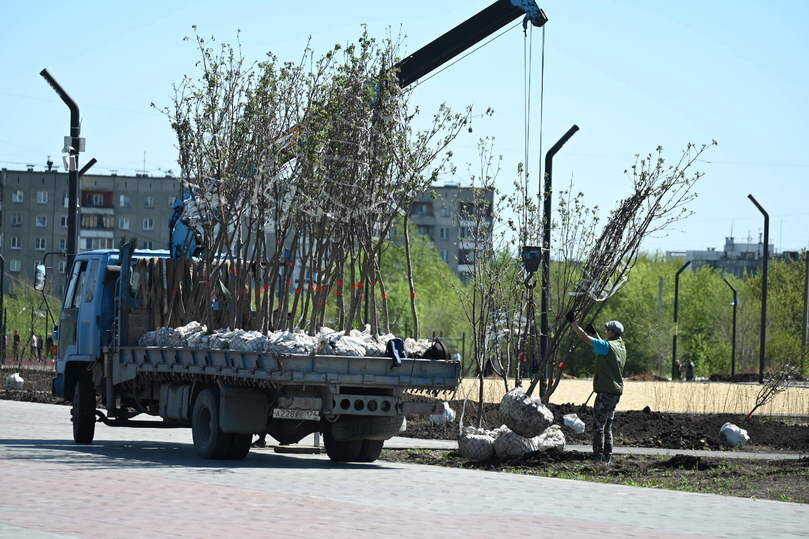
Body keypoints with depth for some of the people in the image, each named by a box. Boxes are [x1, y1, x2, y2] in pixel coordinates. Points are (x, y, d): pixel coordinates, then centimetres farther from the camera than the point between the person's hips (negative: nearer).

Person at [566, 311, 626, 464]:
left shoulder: (608, 346, -15)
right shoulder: (621, 347, 12)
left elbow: (584, 338, -14)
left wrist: (573, 322, -5)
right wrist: (594, 332, 37)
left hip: (606, 391, -9)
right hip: (616, 391, 9)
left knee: (598, 425, -7)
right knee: (607, 426, 15)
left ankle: (598, 455, -9)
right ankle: (607, 456, 16)